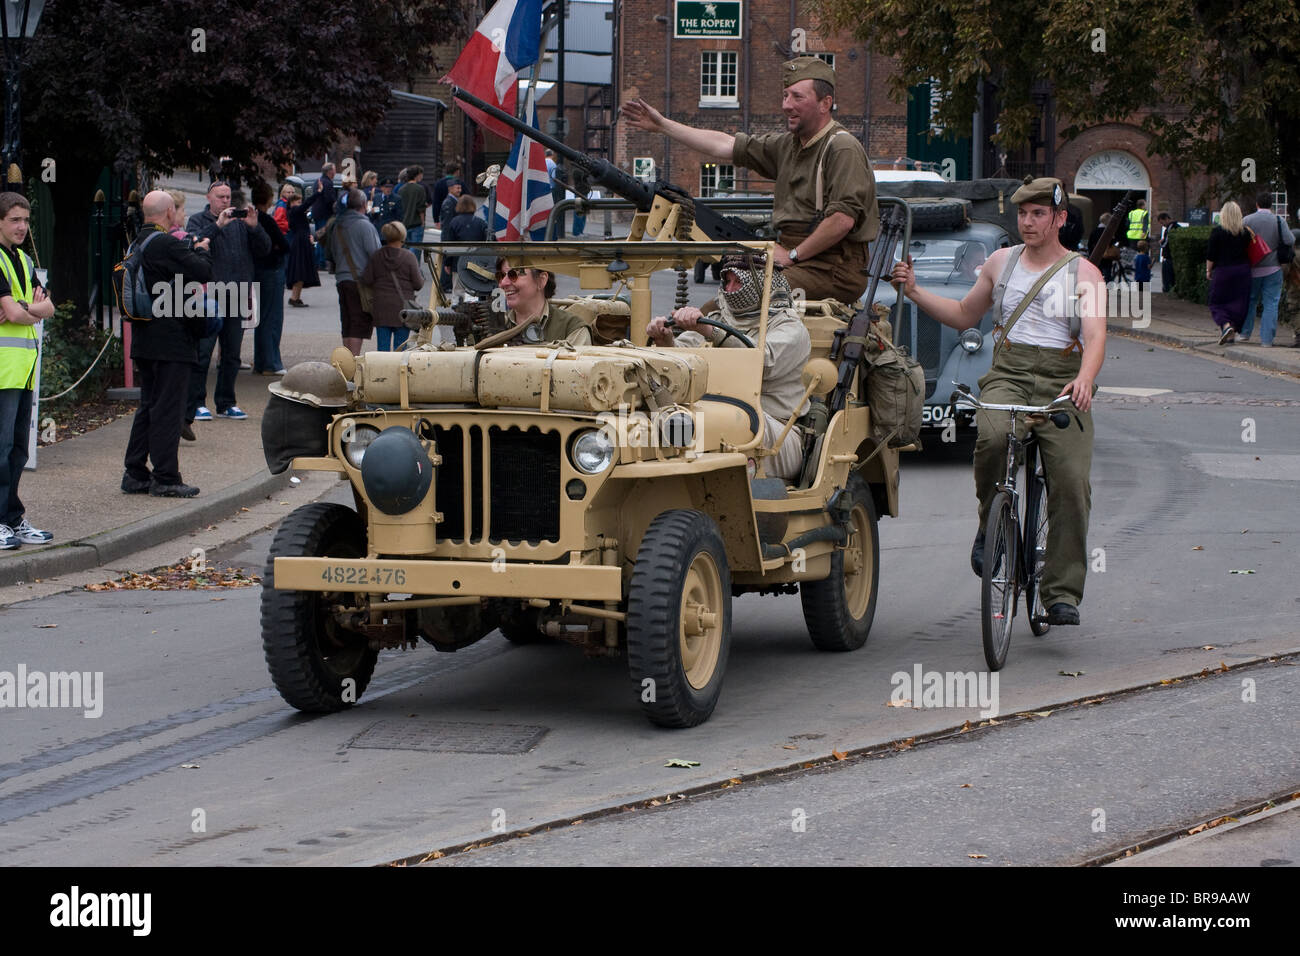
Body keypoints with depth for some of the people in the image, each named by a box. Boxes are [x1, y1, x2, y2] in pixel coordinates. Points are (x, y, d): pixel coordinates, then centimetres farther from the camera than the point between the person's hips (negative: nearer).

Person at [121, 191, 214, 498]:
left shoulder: (138, 243, 11)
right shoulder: (167, 244, -17)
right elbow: (203, 272, -20)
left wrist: (191, 250, 12)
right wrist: (202, 251, -1)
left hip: (145, 340, 9)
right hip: (171, 340, -9)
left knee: (149, 405, 16)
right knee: (168, 408, -4)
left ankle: (135, 473, 18)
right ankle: (165, 478, -1)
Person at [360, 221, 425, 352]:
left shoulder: (376, 256, 0)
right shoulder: (409, 257, -8)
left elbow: (366, 280, -1)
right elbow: (418, 284, -8)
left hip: (381, 308, 2)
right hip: (402, 306, -2)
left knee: (383, 346, 6)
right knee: (400, 347, 3)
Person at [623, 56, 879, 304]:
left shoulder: (842, 148, -10)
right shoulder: (788, 145, 18)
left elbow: (843, 219, -20)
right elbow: (726, 146, 24)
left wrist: (792, 255, -13)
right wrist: (663, 125, 27)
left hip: (834, 269, -8)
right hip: (798, 258, 8)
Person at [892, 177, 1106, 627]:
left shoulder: (1084, 274, 5)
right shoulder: (1001, 262, 17)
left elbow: (1095, 337, -10)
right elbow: (965, 315, 30)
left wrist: (1084, 380, -31)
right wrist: (915, 292, 15)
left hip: (1062, 383, -2)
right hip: (1008, 375, 2)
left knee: (1072, 485, -15)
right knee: (992, 437, -32)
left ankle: (1062, 593, -6)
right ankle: (990, 524, -6)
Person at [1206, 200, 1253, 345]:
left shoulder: (1217, 231, -11)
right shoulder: (1245, 232, -1)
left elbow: (1210, 255, -7)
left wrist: (1208, 270, 5)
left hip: (1222, 269, -3)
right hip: (1242, 270, 3)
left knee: (1217, 303, 5)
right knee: (1238, 302, 11)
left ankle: (1225, 325, -19)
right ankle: (1232, 333, 14)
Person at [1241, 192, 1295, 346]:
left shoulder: (1246, 220, -2)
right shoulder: (1279, 221, -4)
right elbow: (1290, 241, -11)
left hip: (1252, 268, 1)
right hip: (1272, 269, -1)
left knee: (1250, 300, 19)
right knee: (1271, 303, 2)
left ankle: (1245, 333, 21)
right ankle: (1266, 340, -2)